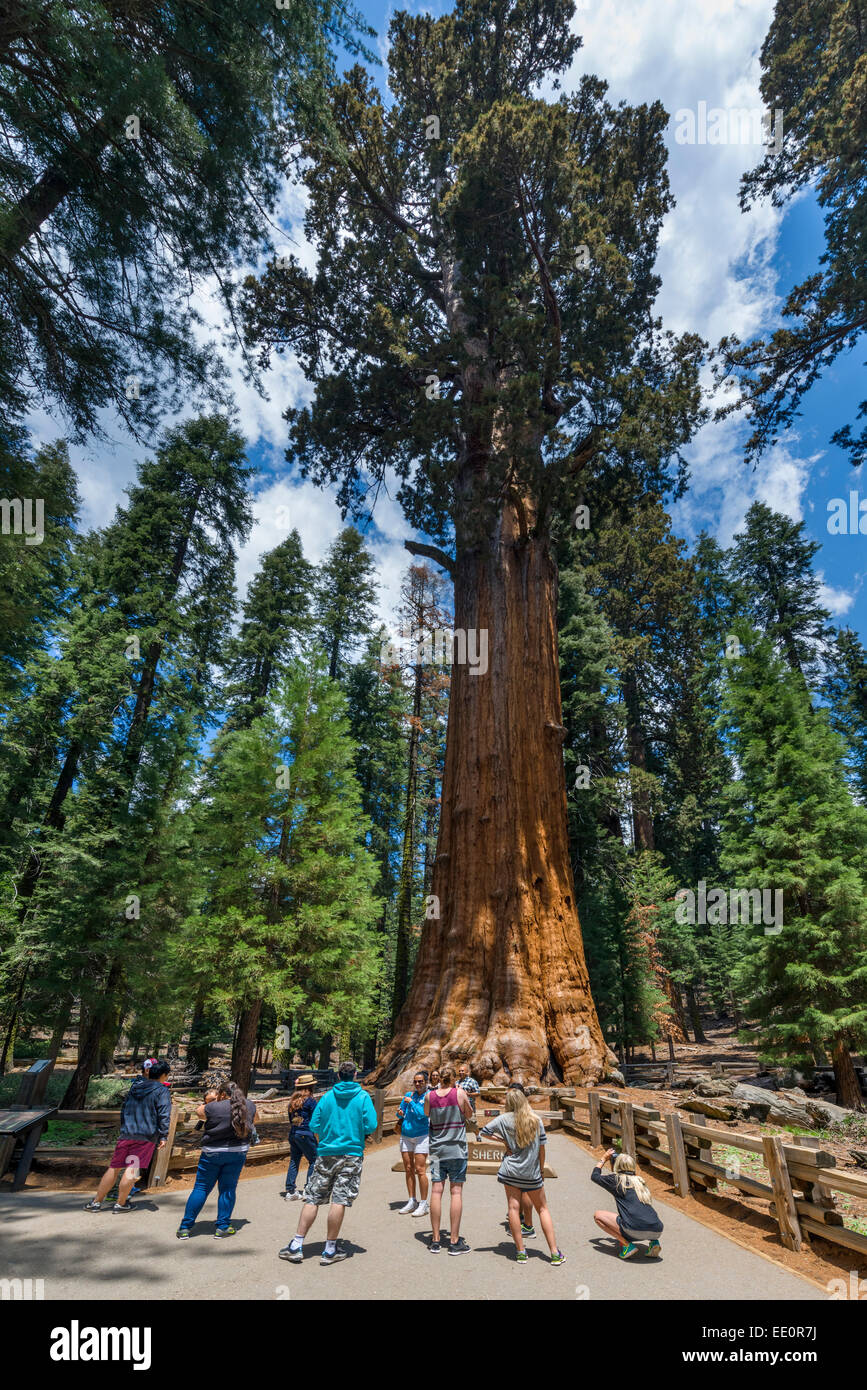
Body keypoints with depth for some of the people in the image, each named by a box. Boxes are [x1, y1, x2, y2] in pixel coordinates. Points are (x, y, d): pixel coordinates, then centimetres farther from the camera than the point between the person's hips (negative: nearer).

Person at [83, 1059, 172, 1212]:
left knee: (114, 1168, 14)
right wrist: (163, 1137, -6)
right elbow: (164, 1116, -12)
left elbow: (124, 1108, 23)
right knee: (132, 1169, 1)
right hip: (147, 1136, -6)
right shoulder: (162, 1091, -5)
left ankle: (96, 1202, 21)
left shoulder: (135, 1086, 14)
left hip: (126, 1134, 6)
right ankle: (120, 1204, 6)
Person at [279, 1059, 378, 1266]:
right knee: (339, 1201, 3)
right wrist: (356, 1129, 11)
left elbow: (314, 1125, 3)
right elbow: (370, 1126, -10)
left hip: (326, 1154, 2)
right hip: (351, 1155, -2)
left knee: (312, 1199, 10)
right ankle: (330, 1250, 9)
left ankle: (296, 1246, 12)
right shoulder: (363, 1097, -5)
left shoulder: (327, 1097, 2)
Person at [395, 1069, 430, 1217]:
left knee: (420, 1170, -8)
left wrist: (411, 1102, -15)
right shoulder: (409, 1095, 9)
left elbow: (423, 1114, -19)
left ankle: (424, 1204, 3)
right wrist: (400, 1113, -7)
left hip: (421, 1135, -6)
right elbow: (400, 1113, 16)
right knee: (408, 1169, 9)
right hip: (406, 1135, 6)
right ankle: (412, 1202, 20)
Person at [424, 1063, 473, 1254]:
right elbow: (469, 1115, 6)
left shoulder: (429, 1096, -4)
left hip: (437, 1150, 3)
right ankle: (454, 1241, 8)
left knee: (436, 1191, 6)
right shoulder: (460, 1094, -10)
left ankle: (435, 1241, 13)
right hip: (457, 1149, -2)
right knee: (456, 1192, 3)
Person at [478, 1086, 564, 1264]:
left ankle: (521, 1252, 7)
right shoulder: (536, 1120, -6)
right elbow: (541, 1148, -1)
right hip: (532, 1173, 1)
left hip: (511, 1171, -1)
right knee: (542, 1209, 14)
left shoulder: (504, 1119, -7)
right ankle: (555, 1252, 13)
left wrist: (502, 1139, 3)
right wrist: (541, 1170, 12)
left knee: (513, 1208, 6)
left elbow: (482, 1133, -5)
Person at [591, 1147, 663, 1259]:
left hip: (636, 1230, -6)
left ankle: (627, 1245, -3)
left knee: (597, 1215, 9)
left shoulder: (616, 1179, 6)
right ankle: (653, 1241, 13)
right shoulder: (639, 1181, 20)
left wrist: (604, 1159, 38)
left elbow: (594, 1175, 24)